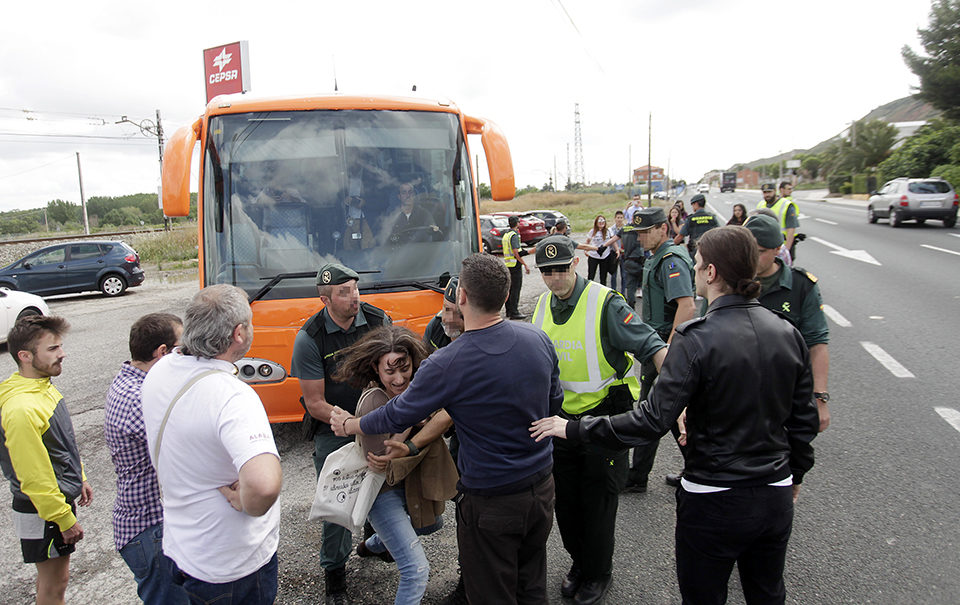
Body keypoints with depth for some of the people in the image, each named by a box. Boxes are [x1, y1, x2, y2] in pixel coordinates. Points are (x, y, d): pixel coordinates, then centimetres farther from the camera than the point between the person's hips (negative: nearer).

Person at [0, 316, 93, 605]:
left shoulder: (44, 386, 2)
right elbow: (35, 478, -25)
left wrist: (79, 478, 20)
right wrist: (65, 519, -18)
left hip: (60, 498, 9)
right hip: (43, 514, -9)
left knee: (51, 574, 24)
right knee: (55, 580, 8)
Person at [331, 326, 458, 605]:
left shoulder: (412, 386, -10)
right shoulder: (374, 402, -30)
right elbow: (387, 473, -25)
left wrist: (408, 448, -34)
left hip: (408, 482, 8)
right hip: (383, 491, -8)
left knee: (431, 523, 34)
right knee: (417, 571, -13)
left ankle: (374, 544, 58)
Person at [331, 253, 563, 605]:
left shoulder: (446, 365, -24)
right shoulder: (538, 339, -7)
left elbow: (395, 417, -10)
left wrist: (348, 425, 9)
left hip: (491, 502, -6)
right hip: (542, 487, 6)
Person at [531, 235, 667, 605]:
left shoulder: (605, 303, -17)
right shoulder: (542, 307, 3)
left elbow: (652, 347, -22)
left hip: (605, 415, -5)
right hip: (561, 418, 5)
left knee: (598, 501, 8)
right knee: (565, 499, 15)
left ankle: (598, 573, 31)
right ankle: (579, 562, 40)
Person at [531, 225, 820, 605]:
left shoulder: (698, 339, -22)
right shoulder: (787, 334, -3)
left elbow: (652, 420, -25)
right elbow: (804, 419, 6)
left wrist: (573, 429, -16)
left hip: (715, 503, -6)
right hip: (776, 497, 6)